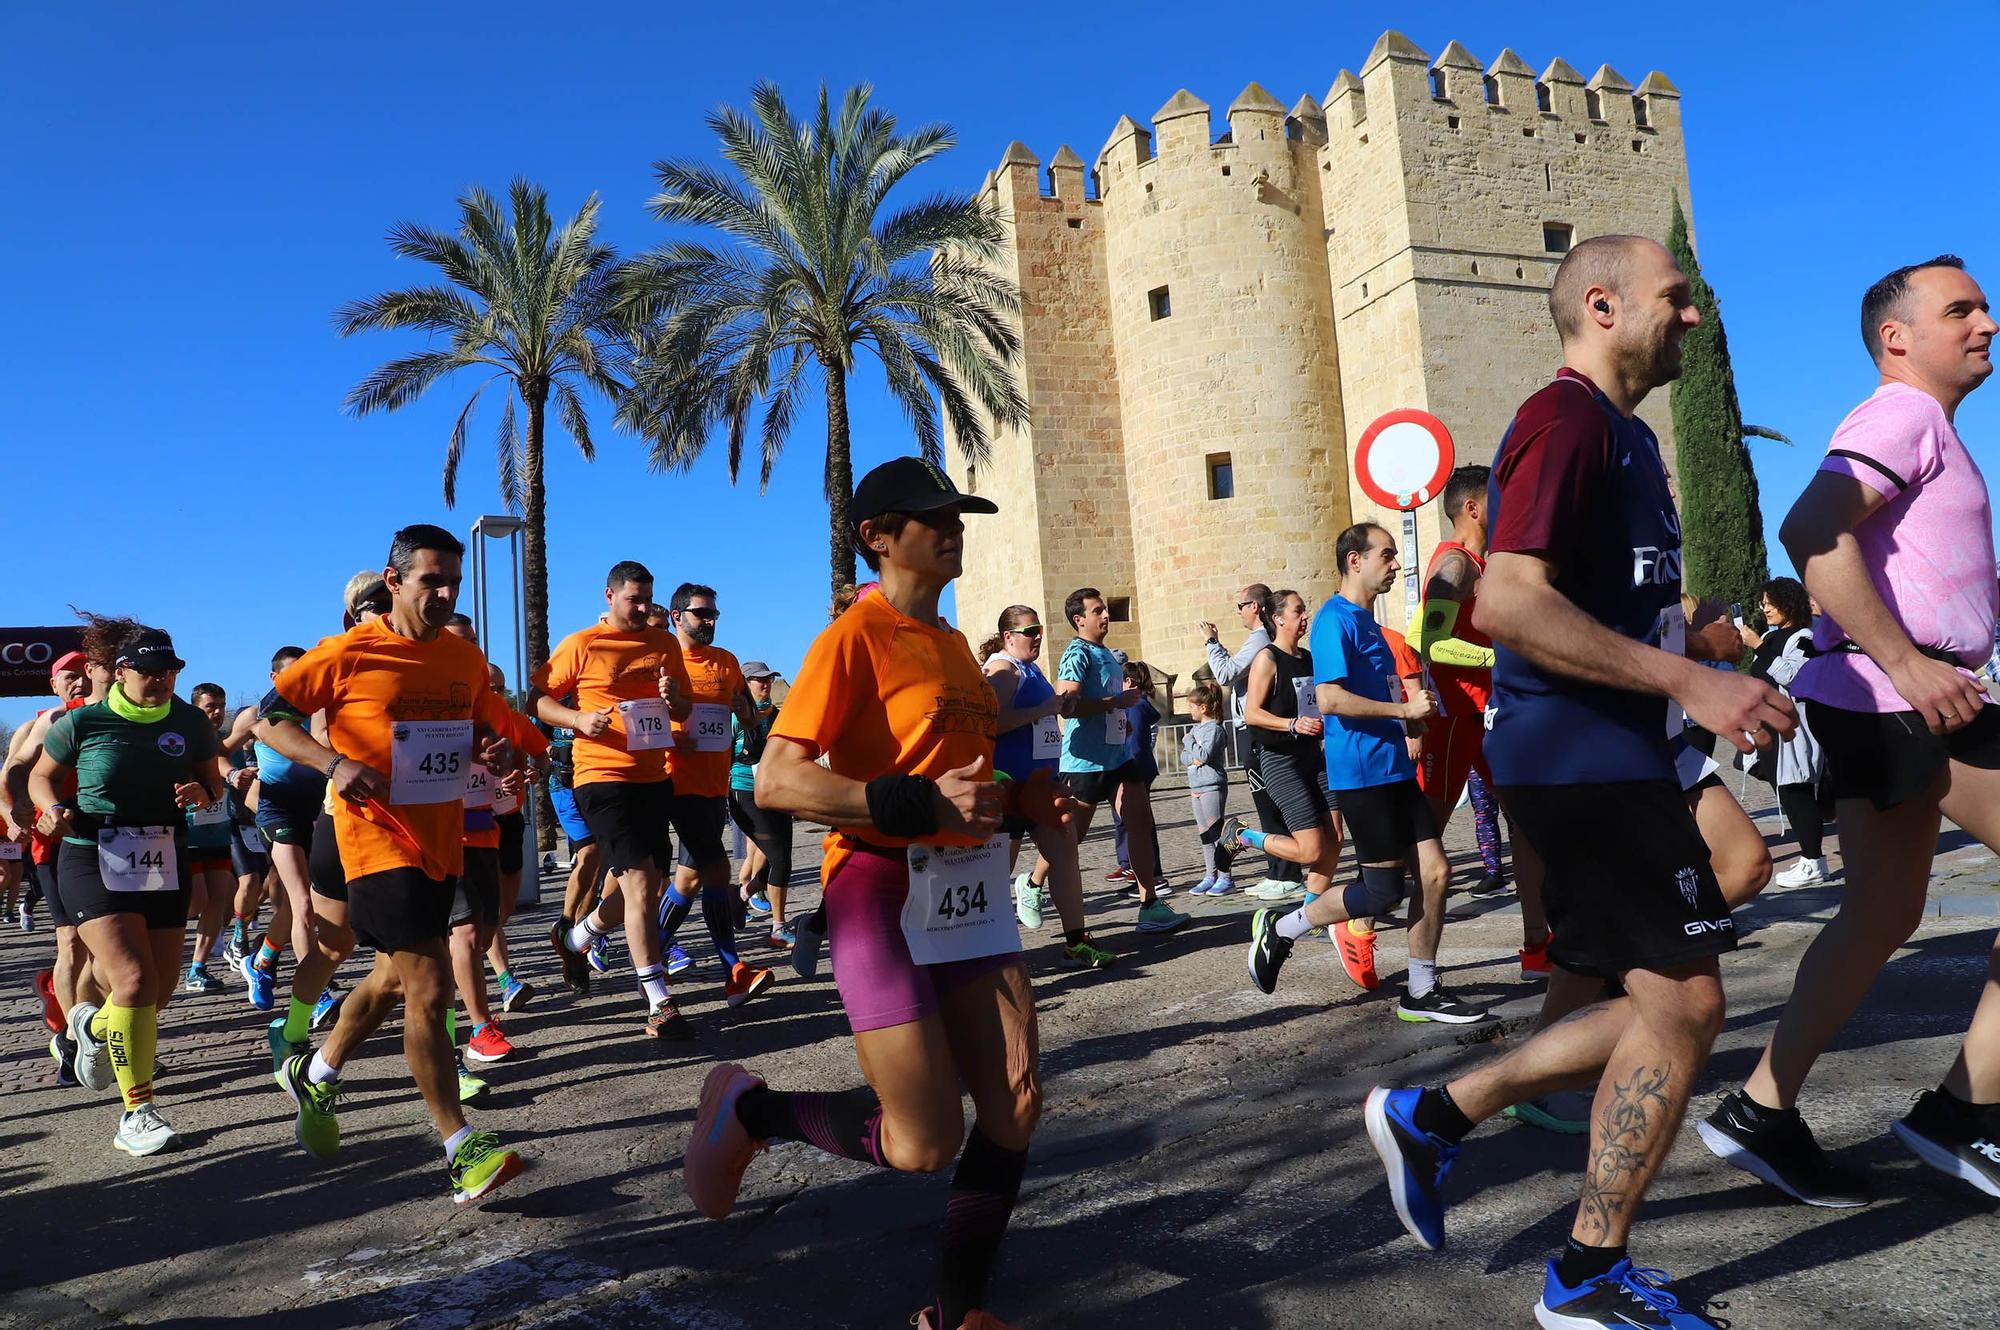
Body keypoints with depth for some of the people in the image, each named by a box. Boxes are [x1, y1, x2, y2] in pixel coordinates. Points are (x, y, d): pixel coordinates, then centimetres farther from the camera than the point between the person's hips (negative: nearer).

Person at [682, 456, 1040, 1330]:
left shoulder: (952, 644, 15)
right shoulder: (855, 636, -11)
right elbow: (776, 781, -20)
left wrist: (1022, 798, 7)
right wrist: (923, 805, -27)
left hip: (969, 885, 8)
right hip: (883, 888, -8)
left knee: (1016, 1107, 5)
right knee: (924, 1143, -6)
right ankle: (747, 1109, 20)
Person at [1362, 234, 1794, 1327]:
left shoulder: (1624, 434, 20)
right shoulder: (1566, 420, -13)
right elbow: (1508, 603, -26)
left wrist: (1711, 650, 17)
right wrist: (1688, 683, -25)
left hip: (1612, 757, 10)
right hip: (1581, 758, -10)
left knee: (1665, 1005, 13)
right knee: (1682, 1003, -3)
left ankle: (1431, 1116, 20)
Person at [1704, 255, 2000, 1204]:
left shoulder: (1921, 428, 25)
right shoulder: (1905, 414, -8)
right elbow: (1810, 531, -25)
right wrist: (1908, 664, -27)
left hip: (1891, 701, 10)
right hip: (1904, 698, -10)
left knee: (1883, 912, 10)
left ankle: (1764, 1114, 11)